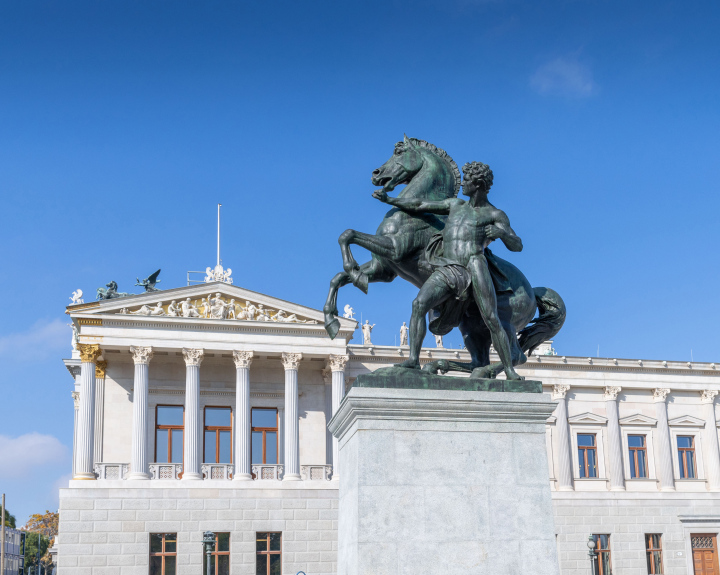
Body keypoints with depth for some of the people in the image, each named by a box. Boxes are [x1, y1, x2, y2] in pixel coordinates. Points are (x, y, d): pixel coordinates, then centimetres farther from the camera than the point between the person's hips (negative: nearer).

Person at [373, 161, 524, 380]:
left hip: (475, 266, -3)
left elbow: (517, 246, 8)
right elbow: (420, 205, 32)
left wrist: (502, 232, -13)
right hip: (446, 271, 4)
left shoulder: (495, 215, 14)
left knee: (492, 321, -12)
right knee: (419, 304, -20)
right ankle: (413, 359, -24)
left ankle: (510, 371, -3)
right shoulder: (456, 205, 27)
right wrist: (389, 200, 32)